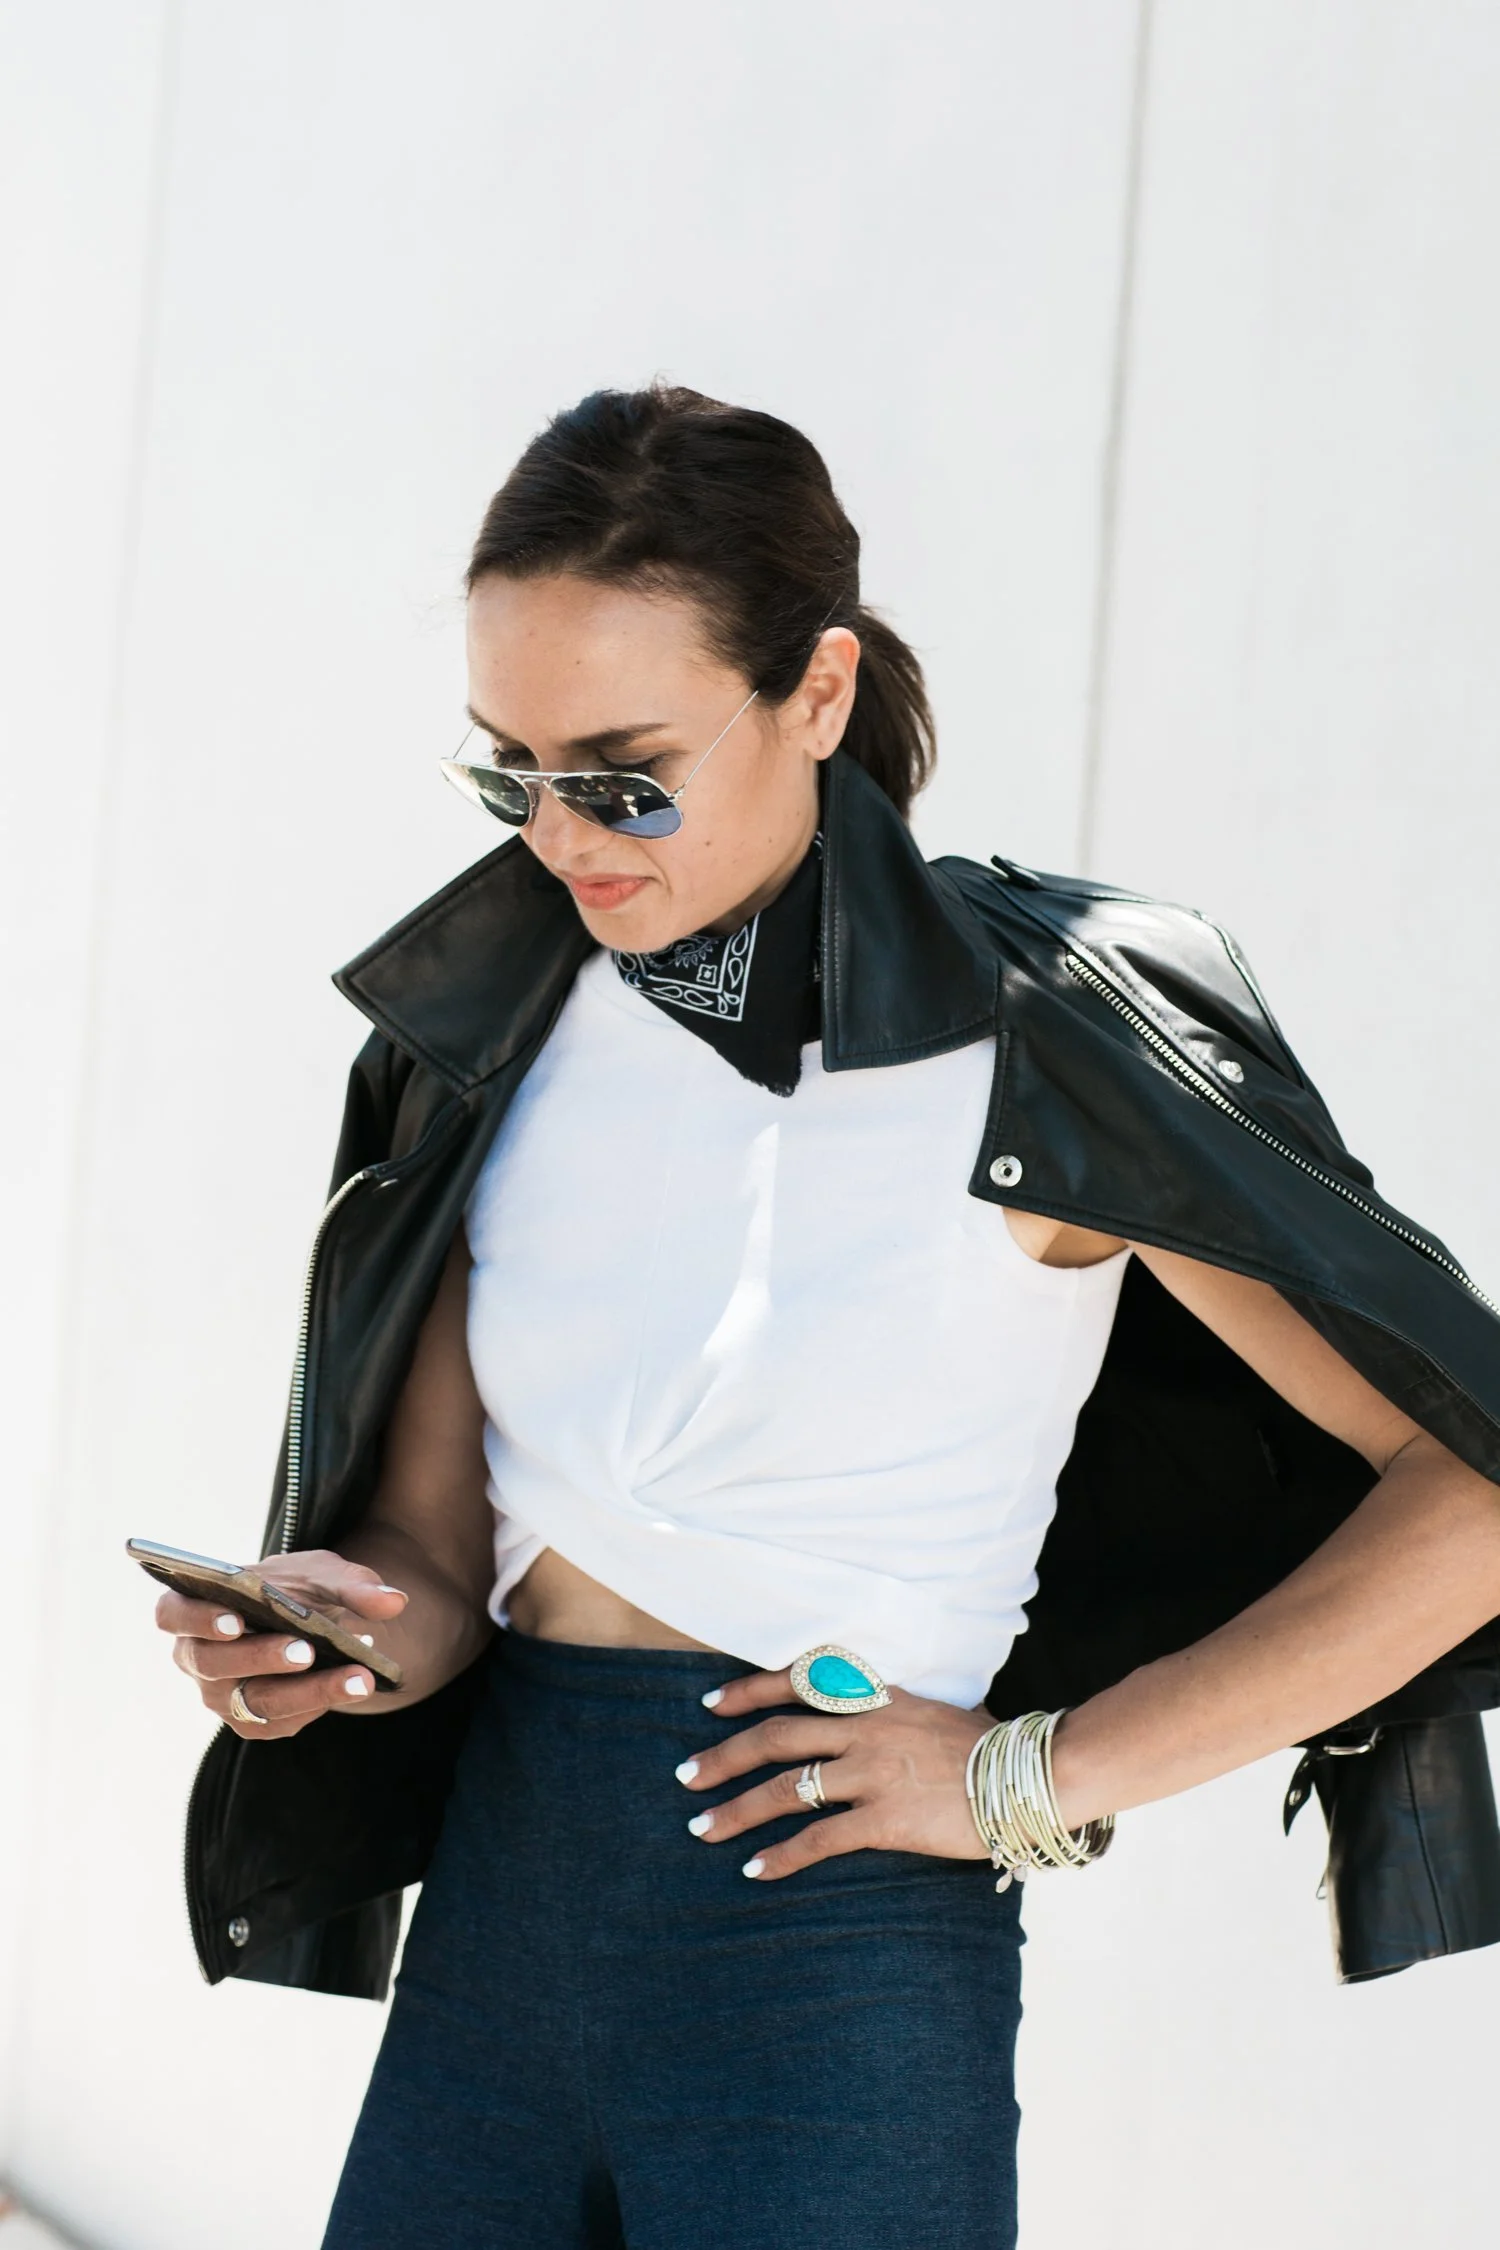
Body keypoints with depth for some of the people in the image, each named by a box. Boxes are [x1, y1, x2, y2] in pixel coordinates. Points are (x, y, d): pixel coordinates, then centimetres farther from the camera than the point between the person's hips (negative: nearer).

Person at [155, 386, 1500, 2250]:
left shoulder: (1027, 1047, -11)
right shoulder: (500, 1024, 6)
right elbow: (436, 1556, 8)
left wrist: (1036, 1778, -11)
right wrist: (344, 1626, -16)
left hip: (828, 1970, -5)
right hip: (493, 1915, 5)